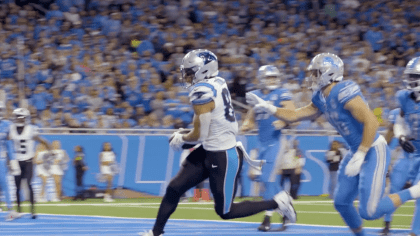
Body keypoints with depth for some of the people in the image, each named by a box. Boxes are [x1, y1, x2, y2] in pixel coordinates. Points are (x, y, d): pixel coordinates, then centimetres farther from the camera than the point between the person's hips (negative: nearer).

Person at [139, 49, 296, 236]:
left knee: (225, 212, 4)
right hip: (209, 152, 9)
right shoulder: (217, 83, 2)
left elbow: (199, 135, -18)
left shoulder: (202, 92, -23)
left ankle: (277, 202, 10)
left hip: (223, 158, -9)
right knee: (174, 189, 10)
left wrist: (181, 138, 2)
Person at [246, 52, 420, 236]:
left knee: (369, 211, -14)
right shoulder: (321, 99, 5)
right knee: (341, 202, 13)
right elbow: (294, 116, 16)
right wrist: (267, 107, 7)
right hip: (357, 151, 9)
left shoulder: (344, 93, -24)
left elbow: (371, 122, -28)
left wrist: (360, 155, -26)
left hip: (373, 150, -9)